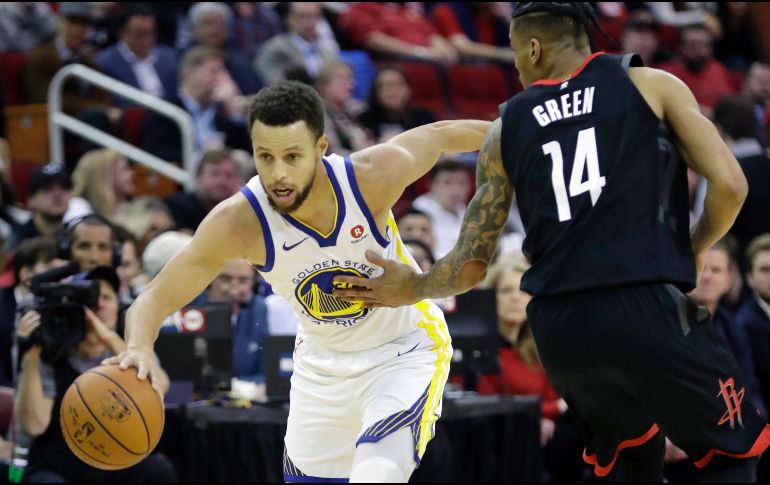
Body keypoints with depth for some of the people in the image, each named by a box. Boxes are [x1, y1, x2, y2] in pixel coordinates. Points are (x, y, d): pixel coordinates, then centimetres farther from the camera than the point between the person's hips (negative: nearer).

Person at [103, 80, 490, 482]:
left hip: (407, 350, -3)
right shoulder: (238, 223, -26)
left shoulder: (374, 176, -29)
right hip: (323, 361, 3)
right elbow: (156, 298, -20)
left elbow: (440, 135, -8)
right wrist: (139, 348, -42)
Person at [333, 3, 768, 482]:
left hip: (557, 329, 4)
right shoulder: (651, 84, 8)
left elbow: (472, 264, 14)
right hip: (648, 309, -4)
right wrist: (692, 251, 17)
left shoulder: (507, 129, 15)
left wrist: (413, 288, 32)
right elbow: (729, 184, -1)